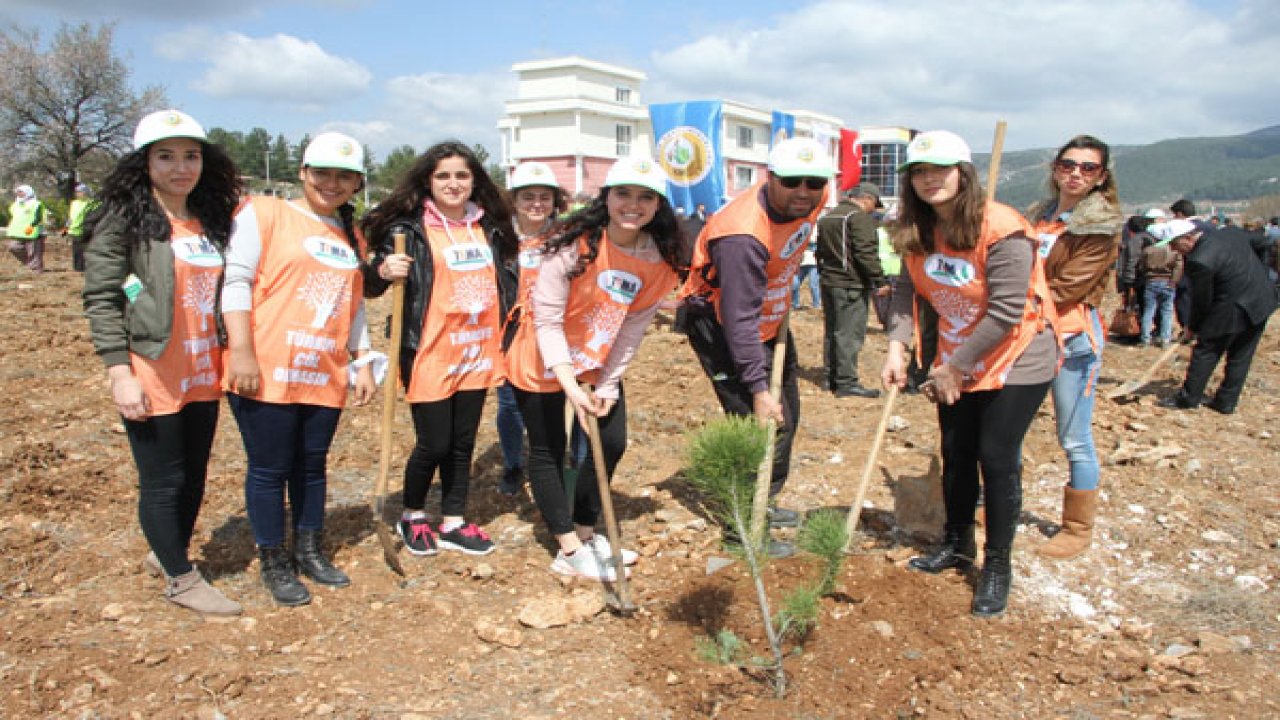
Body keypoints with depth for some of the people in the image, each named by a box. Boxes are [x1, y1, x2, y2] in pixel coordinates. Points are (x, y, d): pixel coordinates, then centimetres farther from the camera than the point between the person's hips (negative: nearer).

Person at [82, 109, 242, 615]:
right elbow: (101, 300, -11)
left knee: (194, 476, 16)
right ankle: (181, 579, 21)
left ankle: (167, 553, 38)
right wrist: (120, 374, -16)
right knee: (163, 480, 5)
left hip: (203, 375, 6)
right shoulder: (122, 220, -8)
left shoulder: (211, 221, 10)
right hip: (152, 378, -6)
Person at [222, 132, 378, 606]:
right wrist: (241, 352, -17)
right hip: (269, 372, -5)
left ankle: (310, 552, 30)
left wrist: (363, 362, 14)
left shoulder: (352, 237, 16)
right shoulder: (264, 214, -3)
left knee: (312, 465, 15)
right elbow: (235, 281, -10)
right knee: (270, 469, 4)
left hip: (325, 376, 5)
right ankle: (273, 564, 19)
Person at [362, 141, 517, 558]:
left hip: (477, 351, 5)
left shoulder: (489, 227, 10)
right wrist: (384, 270, -26)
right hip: (429, 353, -5)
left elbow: (505, 281, 21)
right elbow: (372, 284, -5)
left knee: (463, 443, 12)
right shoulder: (409, 227, -7)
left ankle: (453, 523, 26)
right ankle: (412, 517, 25)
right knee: (434, 443, 0)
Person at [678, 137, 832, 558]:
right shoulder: (744, 235, -36)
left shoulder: (812, 199, -11)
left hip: (768, 319, 9)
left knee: (785, 414, 18)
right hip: (721, 328, -9)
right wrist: (758, 388, -33)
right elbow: (740, 321, -34)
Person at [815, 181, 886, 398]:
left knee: (831, 331, 13)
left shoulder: (827, 217, 17)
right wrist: (880, 281, -14)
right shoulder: (860, 217, -12)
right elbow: (867, 252, -18)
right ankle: (847, 382, -7)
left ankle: (831, 378, 19)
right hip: (851, 285, -9)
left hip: (828, 282, 9)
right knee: (850, 333, -7)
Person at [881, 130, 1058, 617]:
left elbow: (1006, 311, -27)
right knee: (956, 454, 14)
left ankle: (997, 566, 13)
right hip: (957, 362, 7)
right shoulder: (918, 233, -3)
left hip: (1015, 360, -6)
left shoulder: (1000, 229, -25)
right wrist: (897, 348, -22)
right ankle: (957, 545, 34)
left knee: (997, 458, -4)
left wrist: (954, 367, -22)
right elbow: (907, 291, -5)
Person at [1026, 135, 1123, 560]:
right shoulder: (1037, 215, 12)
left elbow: (1068, 288, -14)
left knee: (1075, 440, 1)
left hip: (1073, 338, -6)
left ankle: (1079, 529, 16)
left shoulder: (1102, 225, -7)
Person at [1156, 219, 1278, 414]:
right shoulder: (1230, 232, 2)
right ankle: (1227, 402, 21)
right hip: (1263, 300, 8)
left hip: (1233, 310, -8)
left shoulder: (1199, 261, -22)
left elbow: (1201, 300, -13)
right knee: (1241, 356, 14)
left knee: (1206, 352, 5)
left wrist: (1192, 327, 3)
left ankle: (1188, 398, 12)